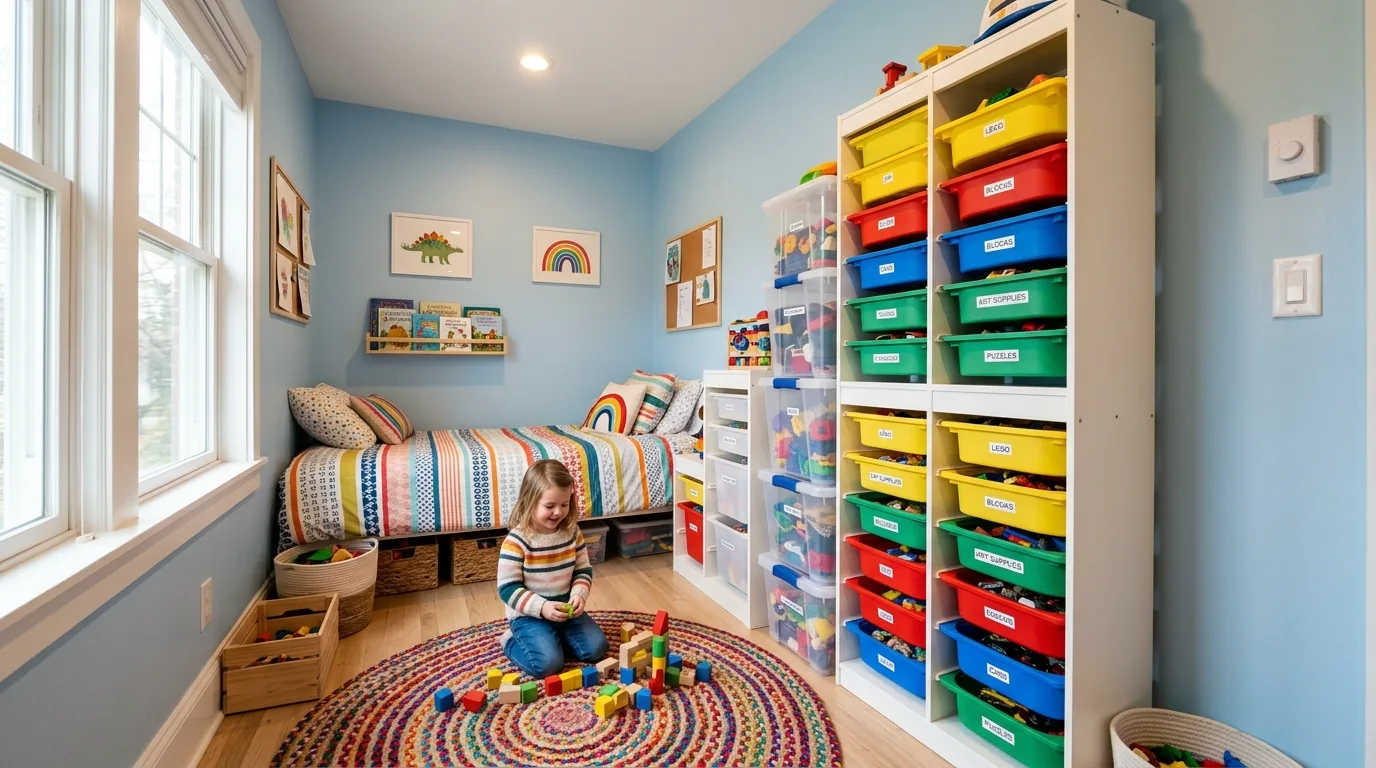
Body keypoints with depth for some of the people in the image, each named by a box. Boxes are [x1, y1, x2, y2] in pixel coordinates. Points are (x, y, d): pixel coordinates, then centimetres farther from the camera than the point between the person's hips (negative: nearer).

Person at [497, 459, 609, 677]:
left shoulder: (572, 532, -5)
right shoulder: (517, 541, -20)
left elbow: (583, 571, 4)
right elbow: (507, 588, -18)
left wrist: (579, 594, -16)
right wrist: (542, 607, -27)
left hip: (565, 609, 5)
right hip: (529, 615, -5)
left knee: (597, 648, -5)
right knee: (548, 664, -20)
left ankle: (551, 638, 16)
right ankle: (512, 641, 8)